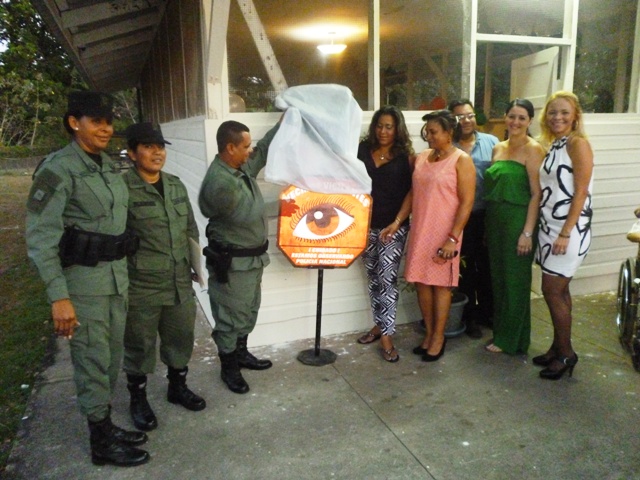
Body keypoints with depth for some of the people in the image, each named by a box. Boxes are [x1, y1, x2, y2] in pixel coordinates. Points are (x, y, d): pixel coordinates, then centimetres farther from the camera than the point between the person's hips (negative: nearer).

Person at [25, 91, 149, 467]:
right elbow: (40, 237, -16)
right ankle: (102, 442, 21)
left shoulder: (110, 166, 9)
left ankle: (107, 425, 35)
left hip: (117, 274, 7)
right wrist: (58, 296, -21)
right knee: (93, 360, 4)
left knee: (112, 356, 16)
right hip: (83, 279, -7)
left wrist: (122, 273, 16)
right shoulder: (59, 169, -13)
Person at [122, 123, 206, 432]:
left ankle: (177, 387, 40)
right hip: (141, 286, -6)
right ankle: (138, 399, 32)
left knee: (181, 337, 18)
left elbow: (191, 229, 15)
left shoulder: (176, 185, 7)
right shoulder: (123, 188, -13)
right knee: (140, 345, 10)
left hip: (180, 282, 6)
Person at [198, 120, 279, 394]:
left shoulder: (242, 166, 2)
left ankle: (241, 354, 41)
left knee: (248, 311, 22)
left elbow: (264, 149, 15)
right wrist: (279, 202, -3)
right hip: (232, 262, -9)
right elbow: (246, 214, -18)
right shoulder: (219, 182, -26)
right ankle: (229, 368, 25)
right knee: (231, 317, 7)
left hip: (253, 256, 9)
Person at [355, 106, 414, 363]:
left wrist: (397, 222, -15)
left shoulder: (405, 155, -2)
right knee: (373, 277, 12)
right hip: (366, 224, 3)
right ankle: (380, 325, 27)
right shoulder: (362, 150, 4)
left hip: (394, 226, -3)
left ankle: (386, 334, 2)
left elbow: (412, 191, -5)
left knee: (387, 277, -6)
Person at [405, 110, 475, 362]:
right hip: (419, 231, 6)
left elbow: (467, 202, -12)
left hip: (444, 233, -5)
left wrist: (453, 238, -17)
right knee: (421, 282, 10)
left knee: (440, 284, 5)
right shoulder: (421, 157, 9)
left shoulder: (461, 160, -9)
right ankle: (429, 333, 26)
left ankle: (439, 336, 21)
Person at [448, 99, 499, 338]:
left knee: (487, 265, 13)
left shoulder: (491, 142, 4)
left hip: (488, 215, 2)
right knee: (465, 267, 10)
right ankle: (469, 316, 25)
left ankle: (487, 311, 31)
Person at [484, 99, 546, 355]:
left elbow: (537, 194, -14)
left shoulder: (533, 149, -10)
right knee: (498, 277, 14)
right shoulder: (498, 148, 11)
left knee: (515, 280, 4)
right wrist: (489, 223, 11)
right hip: (495, 220, 7)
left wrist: (528, 232, -19)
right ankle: (500, 331, 30)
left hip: (518, 221, -7)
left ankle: (511, 340, 18)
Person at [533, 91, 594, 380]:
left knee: (552, 291, -3)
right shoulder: (552, 146, 13)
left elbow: (581, 192, -16)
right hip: (549, 227, 8)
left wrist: (566, 233, -19)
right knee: (559, 291, 13)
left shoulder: (578, 143, -10)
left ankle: (566, 353, 13)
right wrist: (542, 229, 9)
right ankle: (558, 347, 25)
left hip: (570, 229, -7)